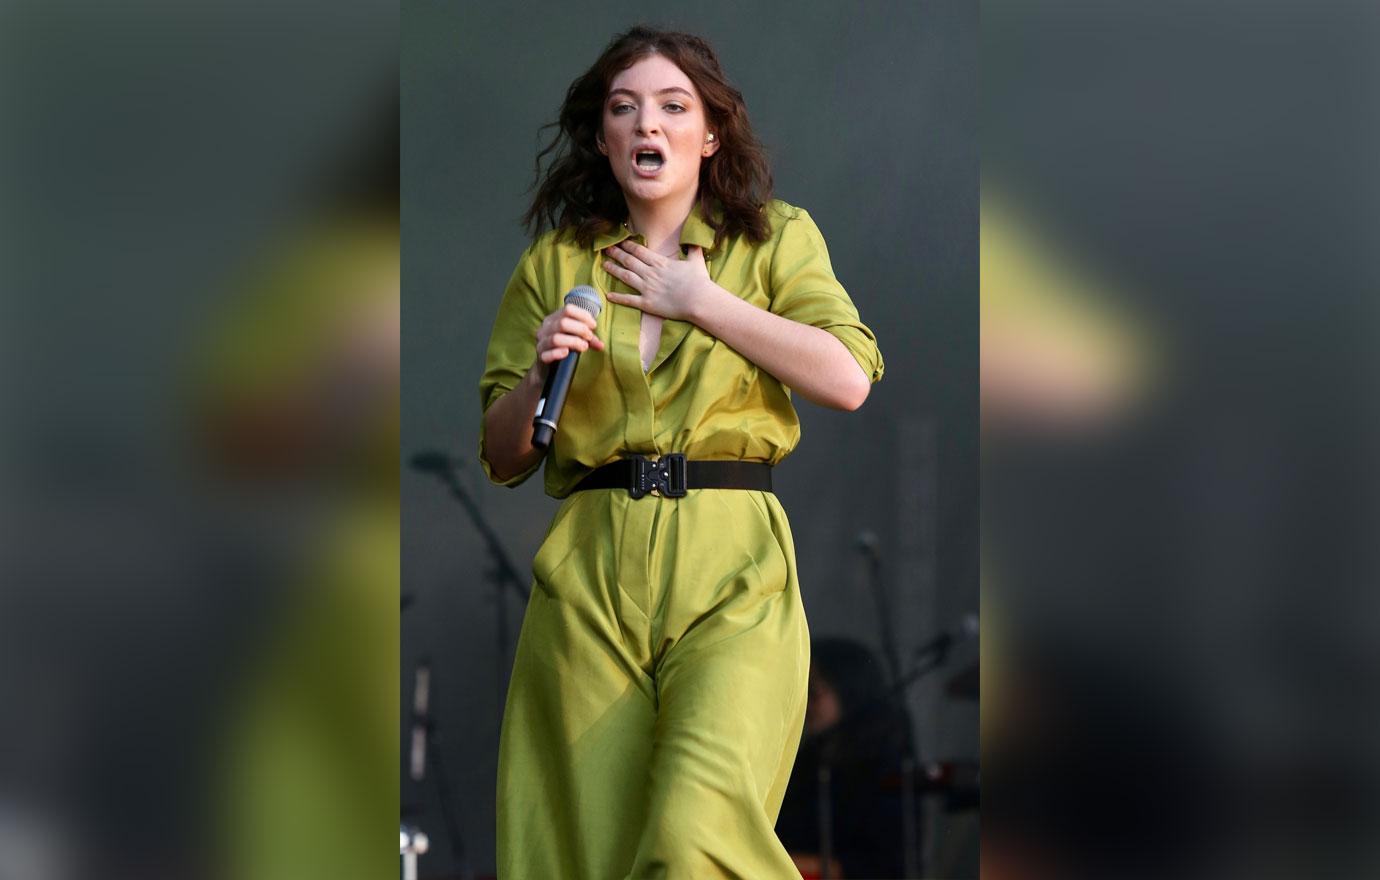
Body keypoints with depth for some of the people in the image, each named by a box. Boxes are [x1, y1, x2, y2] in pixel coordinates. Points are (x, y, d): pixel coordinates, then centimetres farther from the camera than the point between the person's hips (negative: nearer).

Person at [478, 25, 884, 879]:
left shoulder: (774, 238, 11)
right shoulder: (555, 263, 15)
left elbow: (848, 378, -6)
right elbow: (503, 459, 14)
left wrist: (701, 302, -2)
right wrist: (542, 371, -6)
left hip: (732, 561, -2)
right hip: (590, 565, 2)